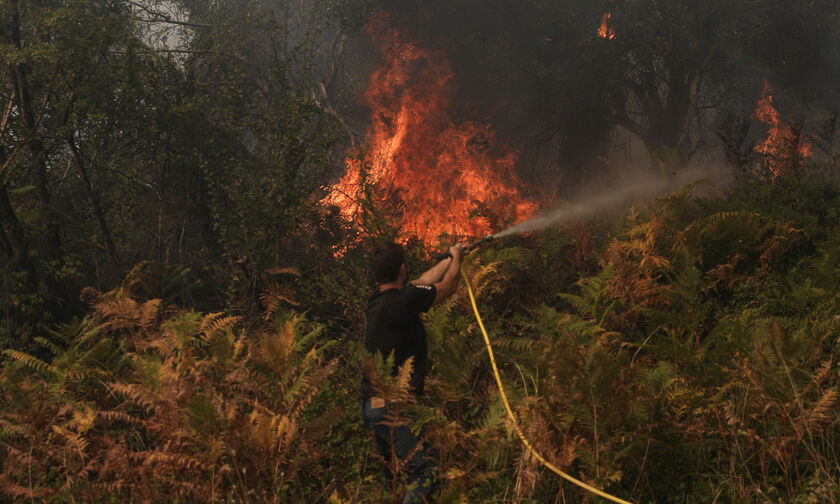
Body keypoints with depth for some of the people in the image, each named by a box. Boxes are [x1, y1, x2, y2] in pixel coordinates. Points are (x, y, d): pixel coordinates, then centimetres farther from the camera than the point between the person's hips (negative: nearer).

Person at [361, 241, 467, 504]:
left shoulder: (378, 300, 8)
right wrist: (456, 257, 20)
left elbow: (424, 281, 26)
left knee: (389, 477, 21)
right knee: (427, 473, -13)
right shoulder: (403, 301, -17)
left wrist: (450, 258, 39)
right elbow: (448, 286, 0)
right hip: (393, 408, -10)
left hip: (370, 405, 10)